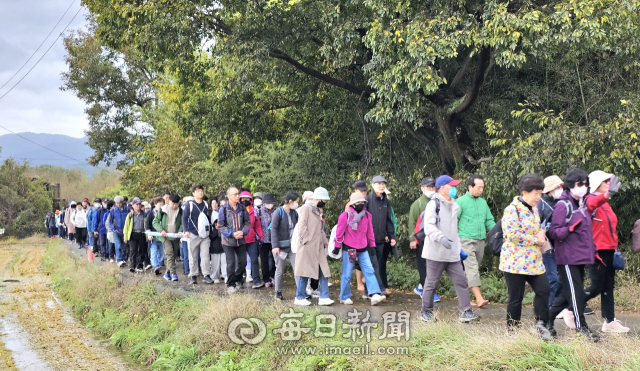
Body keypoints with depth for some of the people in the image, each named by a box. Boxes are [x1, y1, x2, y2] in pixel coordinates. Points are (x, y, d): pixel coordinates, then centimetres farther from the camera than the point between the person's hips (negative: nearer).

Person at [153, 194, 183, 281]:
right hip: (165, 237, -3)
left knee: (173, 256, 7)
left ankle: (167, 272, 25)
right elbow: (155, 222, 0)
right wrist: (161, 230, -17)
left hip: (176, 237, 3)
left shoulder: (180, 212, 3)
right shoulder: (162, 210, -2)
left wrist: (180, 231, -18)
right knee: (169, 253, -20)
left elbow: (183, 223, 2)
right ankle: (173, 273, -24)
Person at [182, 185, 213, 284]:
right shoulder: (189, 204, -2)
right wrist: (186, 230, -11)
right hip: (193, 234, -3)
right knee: (193, 256, 4)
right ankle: (193, 275, 13)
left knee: (205, 256, -2)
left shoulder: (205, 204, 10)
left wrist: (210, 230, 12)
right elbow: (184, 218, -2)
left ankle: (206, 275, 1)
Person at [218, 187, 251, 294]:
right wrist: (232, 234, -17)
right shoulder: (223, 209, -7)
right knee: (231, 263, -2)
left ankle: (238, 280, 31)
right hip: (228, 241, -3)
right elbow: (220, 226, -7)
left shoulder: (242, 208, 3)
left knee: (243, 262, 7)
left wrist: (243, 232, -12)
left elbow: (248, 222, 7)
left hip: (241, 240, 3)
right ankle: (230, 285, 13)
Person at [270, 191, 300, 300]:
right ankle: (278, 293, 21)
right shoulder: (278, 212, -10)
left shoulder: (294, 213, 8)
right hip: (281, 246, -5)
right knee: (280, 270, 7)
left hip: (292, 246, 5)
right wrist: (275, 246, -20)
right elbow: (273, 229, -14)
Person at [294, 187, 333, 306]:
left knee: (323, 272, 3)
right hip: (307, 247, -8)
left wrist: (325, 241, 12)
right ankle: (299, 298, 9)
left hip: (318, 247, 8)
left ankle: (324, 297, 5)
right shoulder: (306, 208, -9)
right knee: (304, 273, -1)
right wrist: (306, 241, -17)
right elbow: (302, 226, -15)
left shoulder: (317, 210, 18)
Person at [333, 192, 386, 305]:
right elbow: (339, 232, -3)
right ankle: (345, 297, 17)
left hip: (363, 249, 4)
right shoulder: (345, 216, -8)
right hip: (349, 249, -4)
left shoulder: (367, 215, 5)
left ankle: (374, 295, -13)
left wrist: (372, 245, 14)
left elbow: (369, 231, 13)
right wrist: (337, 247, 0)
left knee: (369, 271, -8)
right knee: (347, 274, 3)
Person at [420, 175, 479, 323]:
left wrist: (459, 247, 20)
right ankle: (426, 312, 17)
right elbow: (429, 226, -20)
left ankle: (466, 312, 3)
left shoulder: (454, 206, 17)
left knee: (461, 281, 0)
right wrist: (441, 238, -35)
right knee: (431, 283, 4)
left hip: (452, 253, 7)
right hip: (436, 253, -7)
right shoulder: (434, 204, -9)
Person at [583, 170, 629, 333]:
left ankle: (610, 322, 13)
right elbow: (592, 203, -37)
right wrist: (607, 195, -58)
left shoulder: (605, 204, 17)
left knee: (608, 286, 9)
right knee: (597, 287, -6)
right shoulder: (591, 200, -11)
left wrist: (615, 247, 18)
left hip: (609, 250, 8)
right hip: (597, 251, -8)